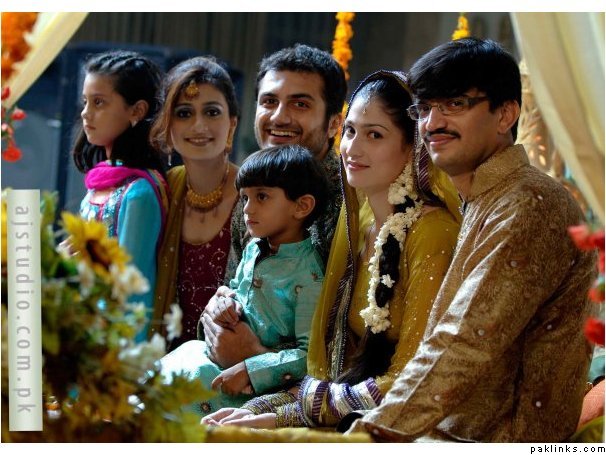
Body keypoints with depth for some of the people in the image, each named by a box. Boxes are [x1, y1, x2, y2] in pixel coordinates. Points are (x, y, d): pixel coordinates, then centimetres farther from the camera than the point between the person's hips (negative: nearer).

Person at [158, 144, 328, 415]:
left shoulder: (307, 276, -21)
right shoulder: (253, 250, 6)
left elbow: (311, 354, -24)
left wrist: (250, 371, -29)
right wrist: (228, 304, 1)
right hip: (227, 355, 8)